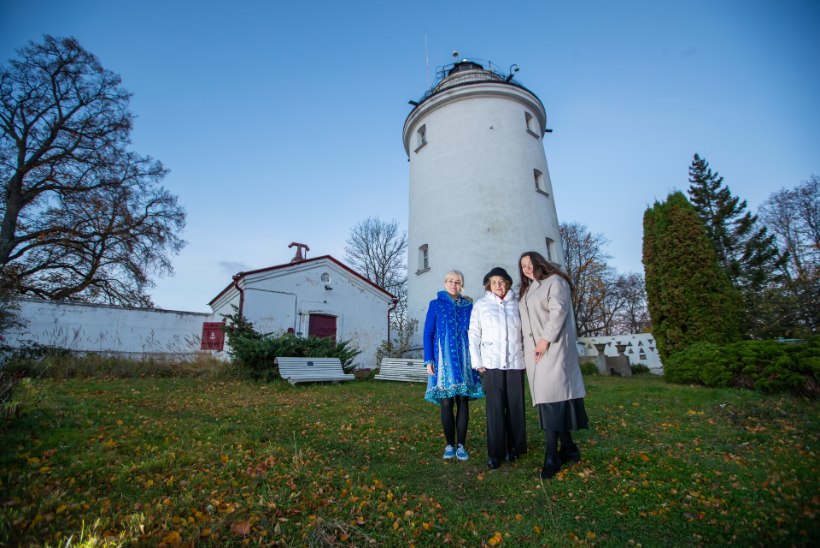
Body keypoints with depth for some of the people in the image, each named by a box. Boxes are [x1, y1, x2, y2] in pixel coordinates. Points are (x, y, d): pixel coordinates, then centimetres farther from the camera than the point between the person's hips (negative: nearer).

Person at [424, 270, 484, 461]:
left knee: (463, 402, 4)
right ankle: (450, 444, 15)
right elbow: (428, 334, 2)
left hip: (464, 360, 2)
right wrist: (429, 360, -5)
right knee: (446, 403, 2)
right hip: (444, 359, -1)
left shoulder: (468, 306, 10)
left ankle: (461, 445, 14)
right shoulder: (435, 304, 5)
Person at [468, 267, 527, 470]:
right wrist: (477, 362, -2)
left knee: (516, 406, 6)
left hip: (515, 362, 2)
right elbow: (474, 335, 3)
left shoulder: (517, 304, 6)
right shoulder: (480, 305, 3)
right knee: (495, 408, -1)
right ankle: (494, 453, 9)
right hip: (491, 362, -1)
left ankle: (514, 448, 22)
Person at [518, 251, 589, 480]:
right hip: (533, 350, 7)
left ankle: (551, 457, -11)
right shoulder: (526, 290, 24)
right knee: (545, 396, 4)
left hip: (552, 348, -7)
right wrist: (528, 347, 11)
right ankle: (569, 449, 13)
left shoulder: (555, 281, 1)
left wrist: (546, 339, -20)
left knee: (551, 396, -12)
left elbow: (559, 311, -12)